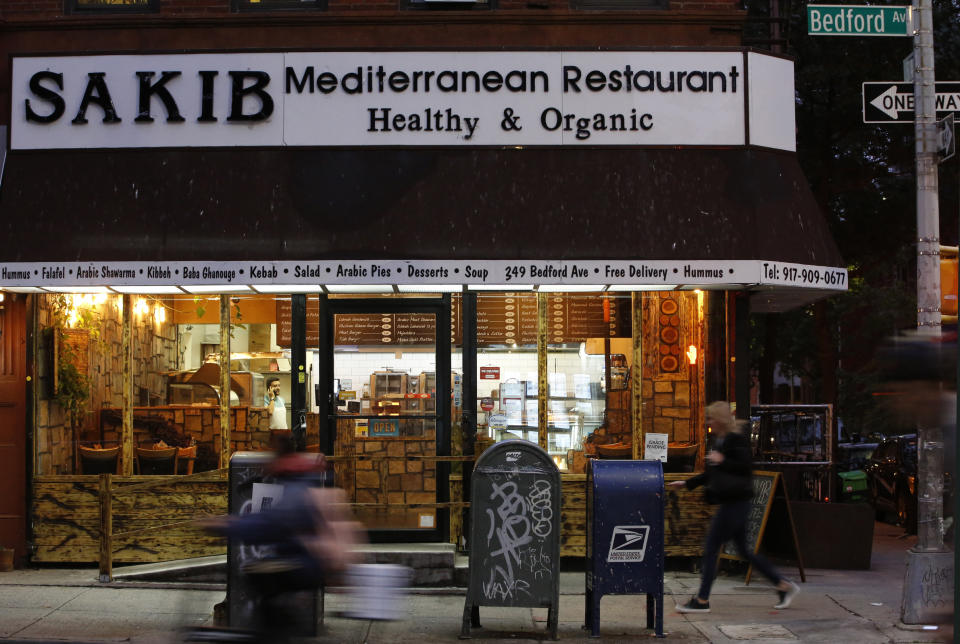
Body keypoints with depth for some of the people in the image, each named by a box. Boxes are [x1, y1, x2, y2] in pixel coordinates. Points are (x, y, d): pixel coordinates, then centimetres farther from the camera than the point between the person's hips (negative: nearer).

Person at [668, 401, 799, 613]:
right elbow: (711, 475, 23)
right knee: (743, 550, 14)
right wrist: (687, 483, 22)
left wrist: (722, 461, -21)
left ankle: (702, 601, 2)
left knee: (711, 548, -4)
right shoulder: (720, 441, 15)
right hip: (731, 502, 10)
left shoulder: (736, 440, -13)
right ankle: (784, 586, 20)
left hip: (735, 503, -10)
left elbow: (746, 467, -21)